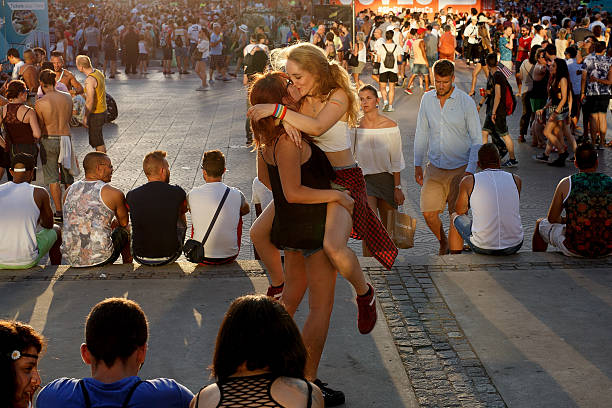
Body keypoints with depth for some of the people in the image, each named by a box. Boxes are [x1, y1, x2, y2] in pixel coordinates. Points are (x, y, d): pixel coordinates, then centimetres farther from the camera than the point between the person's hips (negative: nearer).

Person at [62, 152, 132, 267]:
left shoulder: (69, 191, 5)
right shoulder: (114, 194, -9)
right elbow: (124, 222, 9)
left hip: (71, 259, 4)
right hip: (100, 259, -4)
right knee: (123, 231, 27)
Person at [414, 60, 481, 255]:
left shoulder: (466, 102, -7)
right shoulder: (427, 99, 4)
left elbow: (476, 139, -6)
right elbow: (421, 133, 13)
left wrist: (470, 170, -14)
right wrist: (418, 164, 10)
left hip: (459, 169, -3)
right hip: (434, 168, 3)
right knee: (429, 213, -2)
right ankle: (443, 242, 27)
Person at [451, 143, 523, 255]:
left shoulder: (468, 181, -6)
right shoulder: (516, 180, 1)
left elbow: (459, 211, 12)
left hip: (483, 248, -2)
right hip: (514, 246, 3)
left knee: (455, 216, 27)